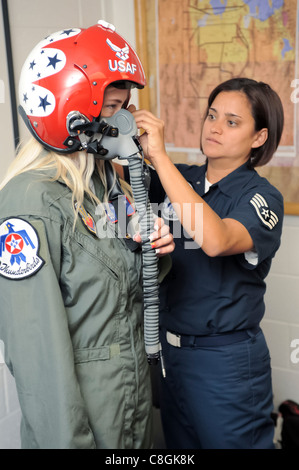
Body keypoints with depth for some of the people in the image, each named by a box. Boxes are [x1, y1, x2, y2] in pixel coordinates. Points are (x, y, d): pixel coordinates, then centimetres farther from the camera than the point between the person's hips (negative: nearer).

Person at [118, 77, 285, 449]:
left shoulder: (261, 197, -14)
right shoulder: (181, 179, 2)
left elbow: (216, 240, -34)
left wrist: (159, 155, -32)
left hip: (226, 361, -5)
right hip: (168, 347, 6)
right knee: (179, 444, 22)